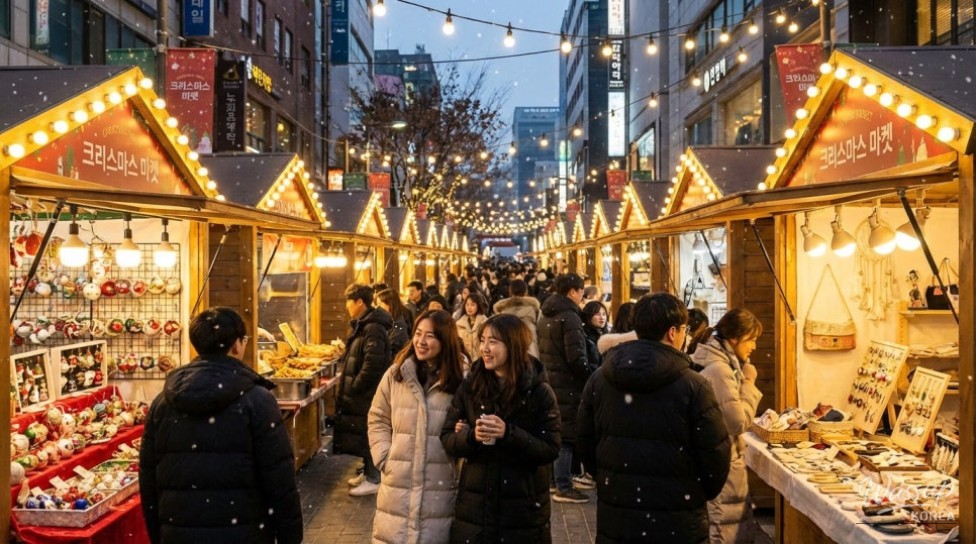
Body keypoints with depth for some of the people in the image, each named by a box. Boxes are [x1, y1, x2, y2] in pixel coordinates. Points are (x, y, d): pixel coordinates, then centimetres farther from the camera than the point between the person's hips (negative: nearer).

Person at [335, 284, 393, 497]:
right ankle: (368, 472, 31)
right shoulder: (364, 325, 11)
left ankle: (373, 479, 11)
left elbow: (372, 365, -26)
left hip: (367, 393, -10)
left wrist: (353, 388, -18)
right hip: (362, 392, 10)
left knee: (367, 435, 0)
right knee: (363, 434, 18)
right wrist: (349, 387, 14)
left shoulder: (373, 328, -21)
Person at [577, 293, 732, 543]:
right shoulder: (693, 386, -15)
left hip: (615, 522, 3)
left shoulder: (598, 381, -2)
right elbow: (715, 455, -11)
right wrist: (697, 497, 8)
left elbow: (586, 447, 5)